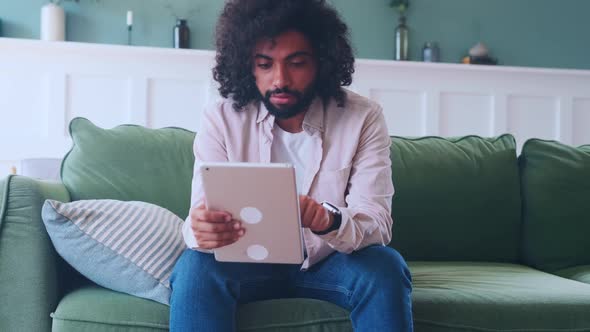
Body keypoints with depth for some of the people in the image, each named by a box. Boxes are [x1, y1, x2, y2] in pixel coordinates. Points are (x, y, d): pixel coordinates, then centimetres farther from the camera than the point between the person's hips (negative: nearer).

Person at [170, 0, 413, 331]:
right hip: (249, 261, 0)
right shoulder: (221, 120, -11)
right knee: (196, 267, -30)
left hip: (328, 262, 0)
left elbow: (376, 224, -20)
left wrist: (330, 220, -44)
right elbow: (201, 216, -16)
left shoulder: (364, 118, -14)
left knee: (386, 268, -30)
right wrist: (201, 229, -43)